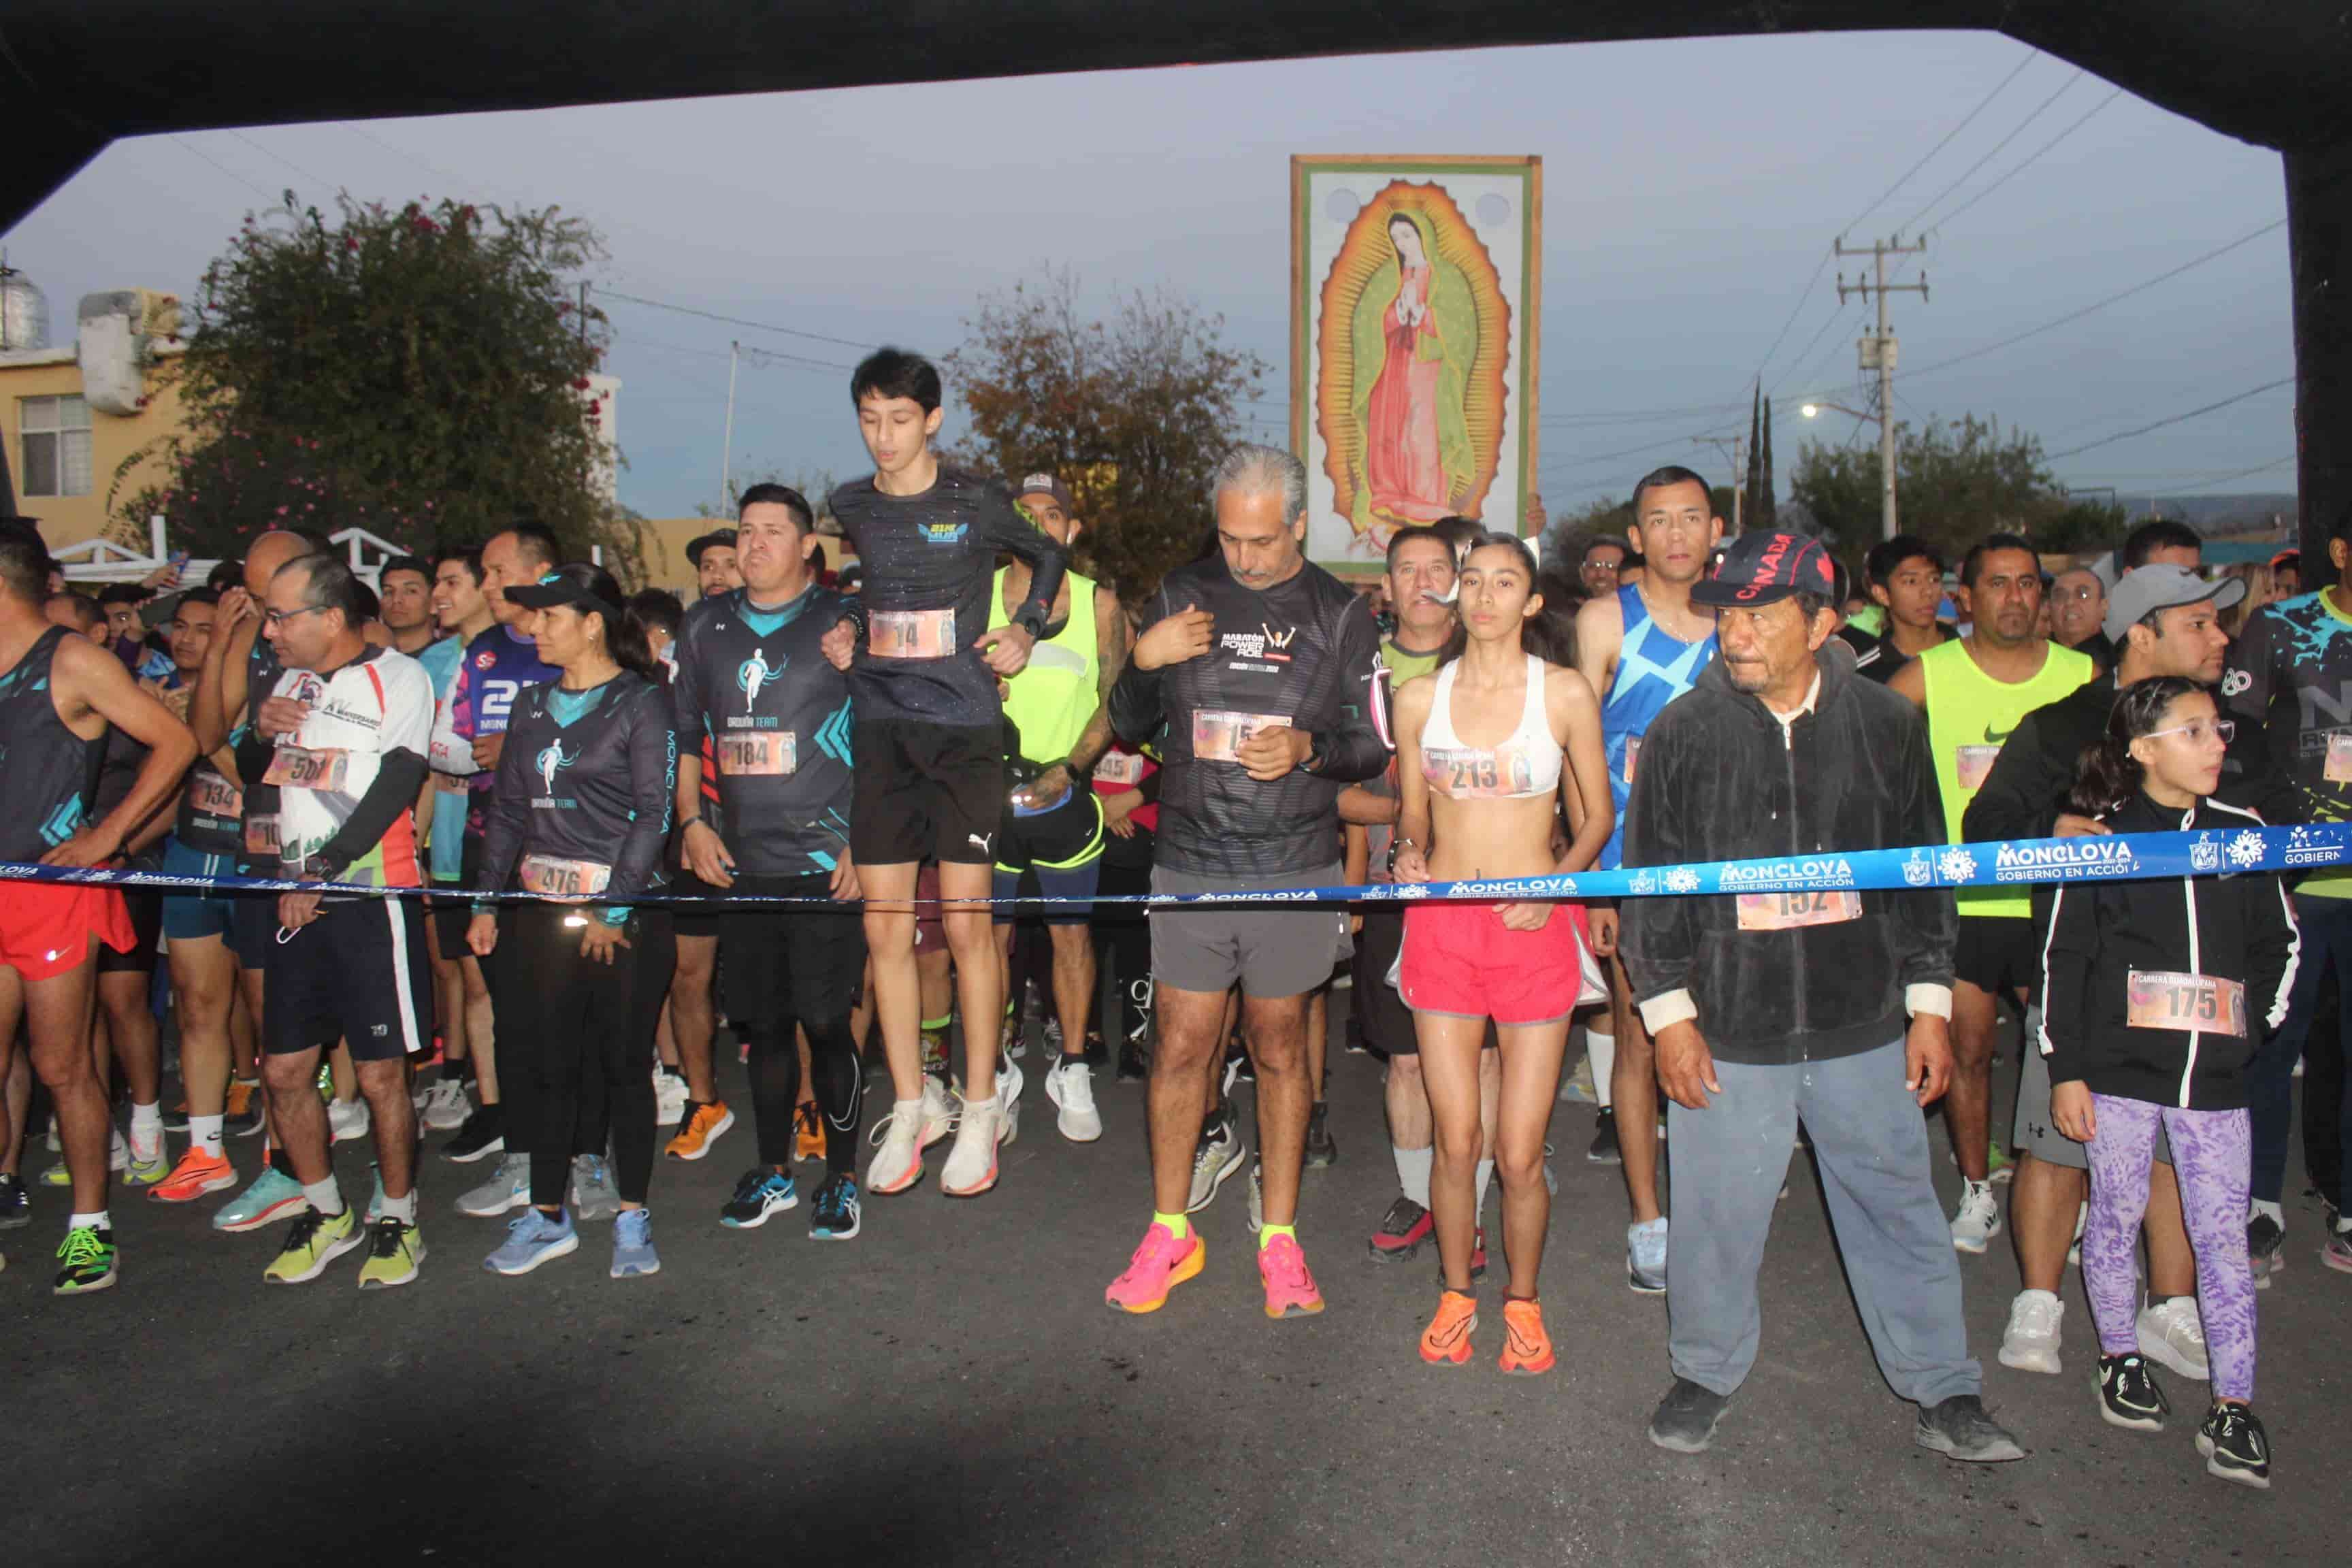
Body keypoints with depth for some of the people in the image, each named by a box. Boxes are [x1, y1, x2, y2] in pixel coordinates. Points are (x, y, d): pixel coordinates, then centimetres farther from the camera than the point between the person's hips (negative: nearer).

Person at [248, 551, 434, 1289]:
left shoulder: (399, 677, -5)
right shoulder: (290, 681, 16)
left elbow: (394, 790, -12)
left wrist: (323, 868, -14)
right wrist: (261, 730, 5)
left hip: (372, 896, -6)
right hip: (296, 897, 7)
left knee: (381, 1074, -1)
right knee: (284, 1069, 8)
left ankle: (396, 1219, 16)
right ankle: (327, 1214, 25)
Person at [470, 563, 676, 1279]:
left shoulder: (641, 701, -4)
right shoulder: (533, 703, 14)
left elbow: (654, 813, -9)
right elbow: (507, 808, 16)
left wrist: (615, 907, -13)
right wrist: (487, 900, 10)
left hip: (625, 911, -5)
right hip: (542, 910, 5)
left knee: (624, 1062, 3)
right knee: (555, 1064, 9)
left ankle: (632, 1218, 14)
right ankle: (547, 1214, 20)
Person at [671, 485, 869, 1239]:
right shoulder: (705, 626, 12)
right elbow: (683, 732, 19)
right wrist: (691, 822, 8)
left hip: (826, 864, -4)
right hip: (740, 862, 4)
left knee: (827, 1024, -2)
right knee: (764, 1022, 12)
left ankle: (841, 1178, 14)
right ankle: (773, 1171, 27)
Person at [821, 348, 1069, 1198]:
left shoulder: (975, 500, -1)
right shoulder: (849, 507, 10)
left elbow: (1049, 555, 14)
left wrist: (1024, 627, 0)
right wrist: (843, 629, 8)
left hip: (965, 727, -4)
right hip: (881, 731, 4)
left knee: (966, 923, -3)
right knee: (885, 928, 3)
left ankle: (981, 1108, 12)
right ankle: (910, 1107, 18)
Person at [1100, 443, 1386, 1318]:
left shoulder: (1339, 614, 2)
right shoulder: (1181, 595, 6)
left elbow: (1373, 748, 4)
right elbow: (1129, 727, 9)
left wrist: (1307, 749, -16)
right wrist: (1143, 662, -10)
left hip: (1296, 869, -1)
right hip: (1190, 866, 1)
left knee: (1279, 1049, 10)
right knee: (1182, 1047, 5)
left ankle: (1280, 1238, 24)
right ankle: (1169, 1235, 21)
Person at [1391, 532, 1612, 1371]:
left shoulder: (1566, 693, 0)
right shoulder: (1419, 696, 6)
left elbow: (1598, 815, 7)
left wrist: (1555, 884, -9)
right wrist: (1411, 854, -6)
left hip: (1534, 925, -2)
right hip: (1441, 924, 2)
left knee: (1520, 1153, 0)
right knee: (1455, 1142, 5)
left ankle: (1522, 1300, 25)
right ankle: (1455, 1294, 28)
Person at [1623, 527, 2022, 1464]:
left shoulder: (1883, 726, 2)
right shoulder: (1684, 732, -3)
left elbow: (1923, 872, 9)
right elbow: (1650, 881, 0)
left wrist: (1929, 1003, 7)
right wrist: (1668, 1010, -4)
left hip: (1865, 1030, 1)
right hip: (1728, 1033, -1)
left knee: (1898, 1205, 12)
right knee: (1717, 1212, 8)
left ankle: (1943, 1393, 30)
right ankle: (1706, 1375, 30)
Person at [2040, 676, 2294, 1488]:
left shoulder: (2244, 832, 6)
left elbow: (2277, 943, 17)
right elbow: (2063, 958, -3)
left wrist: (2256, 1024, 8)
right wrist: (2064, 1070, -5)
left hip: (2215, 1078, 2)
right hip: (2118, 1068, -2)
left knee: (2223, 1236, 4)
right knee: (2118, 1215, 10)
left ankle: (2233, 1408, 10)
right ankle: (2120, 1356, 28)